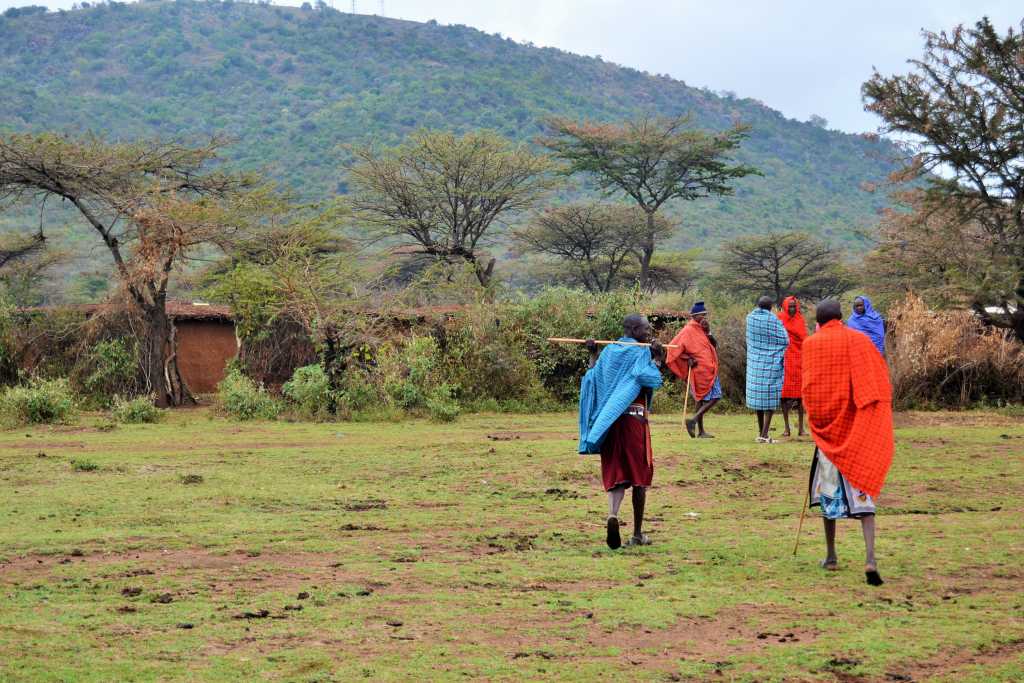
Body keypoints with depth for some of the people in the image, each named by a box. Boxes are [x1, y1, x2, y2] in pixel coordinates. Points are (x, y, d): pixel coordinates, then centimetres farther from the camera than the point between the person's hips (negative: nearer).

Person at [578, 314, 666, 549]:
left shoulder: (608, 352, 11)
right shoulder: (641, 353, -5)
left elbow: (591, 380, 14)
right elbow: (651, 381, -19)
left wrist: (592, 355, 21)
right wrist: (657, 359, -10)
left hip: (608, 421, 4)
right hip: (635, 419, -4)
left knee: (615, 475, 4)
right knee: (639, 476, 7)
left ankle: (613, 514, -26)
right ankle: (637, 534, 13)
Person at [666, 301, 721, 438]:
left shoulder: (701, 328, 12)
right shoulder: (688, 330, -12)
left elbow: (713, 344, 6)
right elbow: (673, 347, -14)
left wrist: (708, 332, -8)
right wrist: (688, 359, -16)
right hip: (704, 370, -9)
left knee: (702, 398, 11)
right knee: (715, 396, -10)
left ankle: (700, 431, 15)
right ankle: (694, 419, -17)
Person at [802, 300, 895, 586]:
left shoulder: (812, 343, -1)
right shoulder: (860, 341, 1)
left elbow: (808, 385, -4)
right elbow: (881, 383, -2)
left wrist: (814, 416, 9)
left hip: (826, 422, 0)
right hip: (859, 427, 0)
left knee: (829, 487, 15)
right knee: (862, 487, 0)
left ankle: (831, 555, 20)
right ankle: (870, 559, -17)